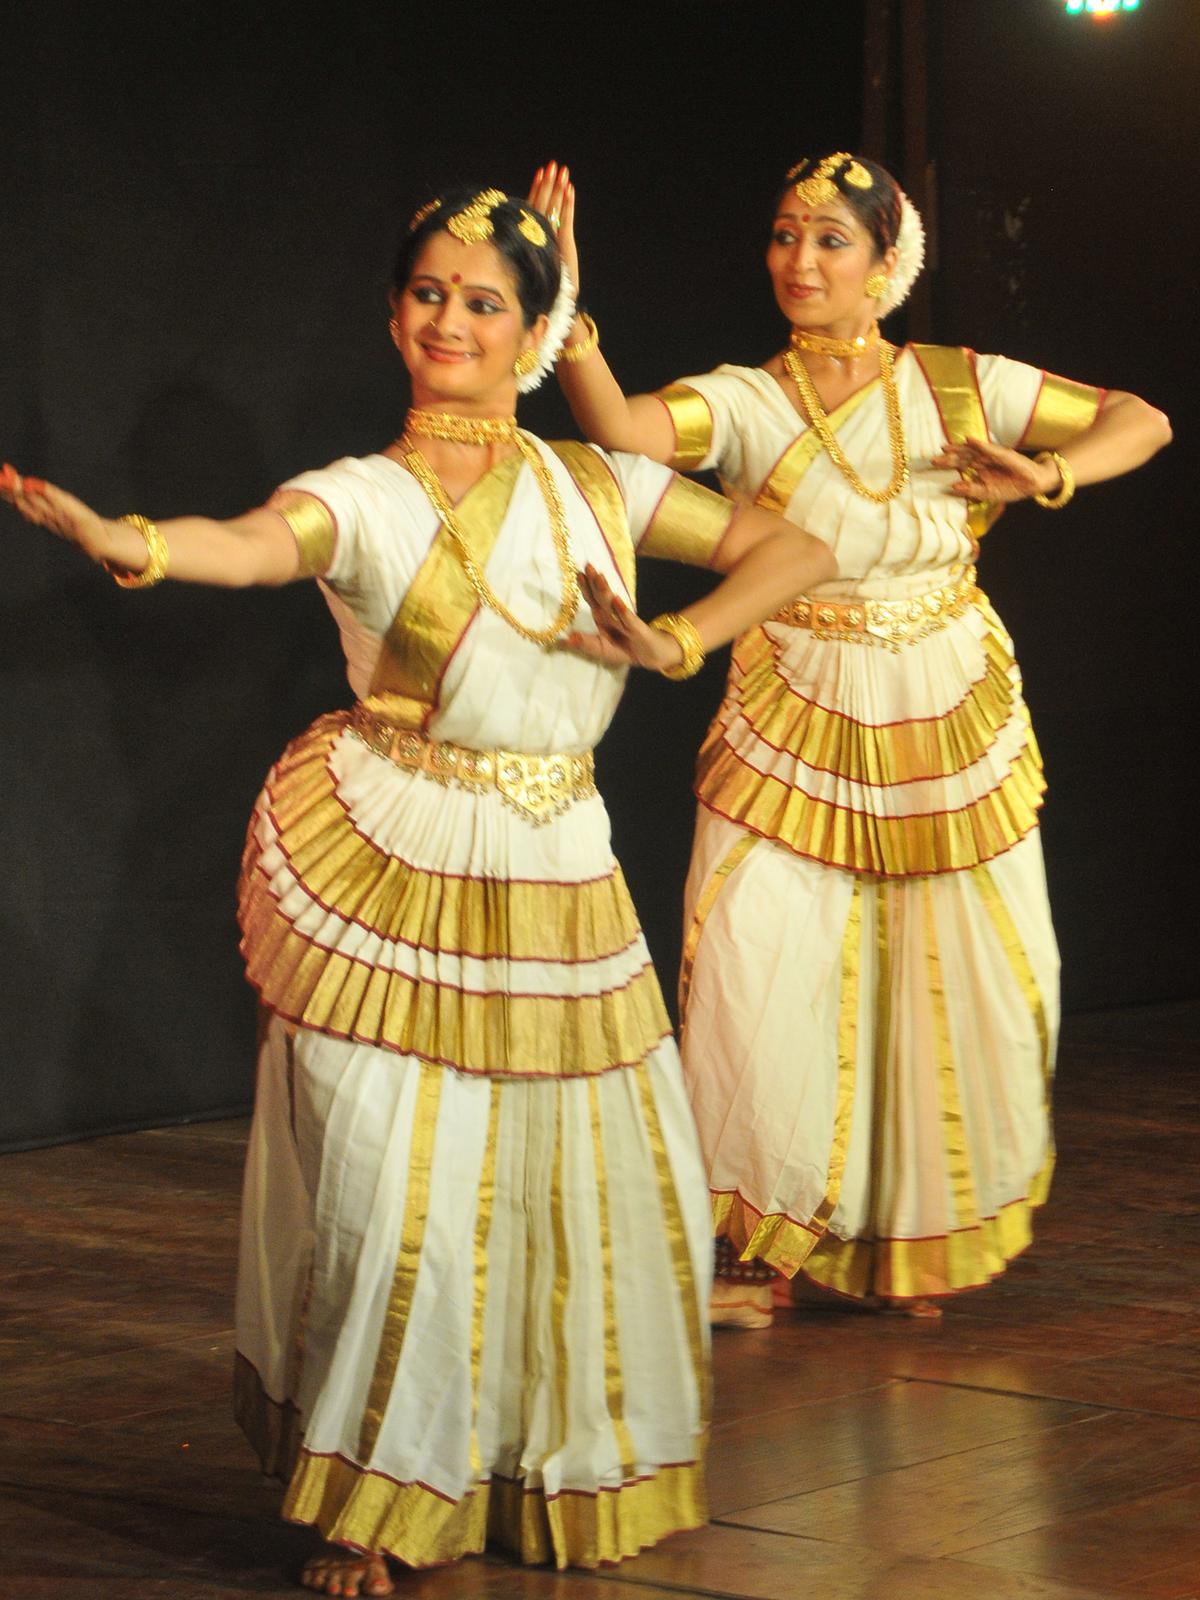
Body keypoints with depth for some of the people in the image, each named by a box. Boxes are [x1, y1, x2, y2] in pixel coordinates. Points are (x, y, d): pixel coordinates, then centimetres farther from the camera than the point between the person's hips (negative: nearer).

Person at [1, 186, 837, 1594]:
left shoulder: (600, 490, 8)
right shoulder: (364, 497, -5)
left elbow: (793, 550, 13)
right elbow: (252, 545, -28)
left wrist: (674, 644, -4)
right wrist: (120, 538, -50)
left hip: (554, 880, 4)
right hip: (385, 872, -4)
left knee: (597, 1183, 6)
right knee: (390, 1192, -9)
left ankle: (563, 1475, 29)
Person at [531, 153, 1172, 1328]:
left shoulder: (959, 387, 0)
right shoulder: (743, 403, -6)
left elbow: (1142, 423, 5)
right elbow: (619, 428, -26)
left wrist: (1043, 476, -13)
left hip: (952, 726, 2)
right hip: (795, 730, -2)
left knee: (958, 989, 5)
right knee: (757, 970, -12)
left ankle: (918, 1248, 25)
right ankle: (754, 1250, 4)